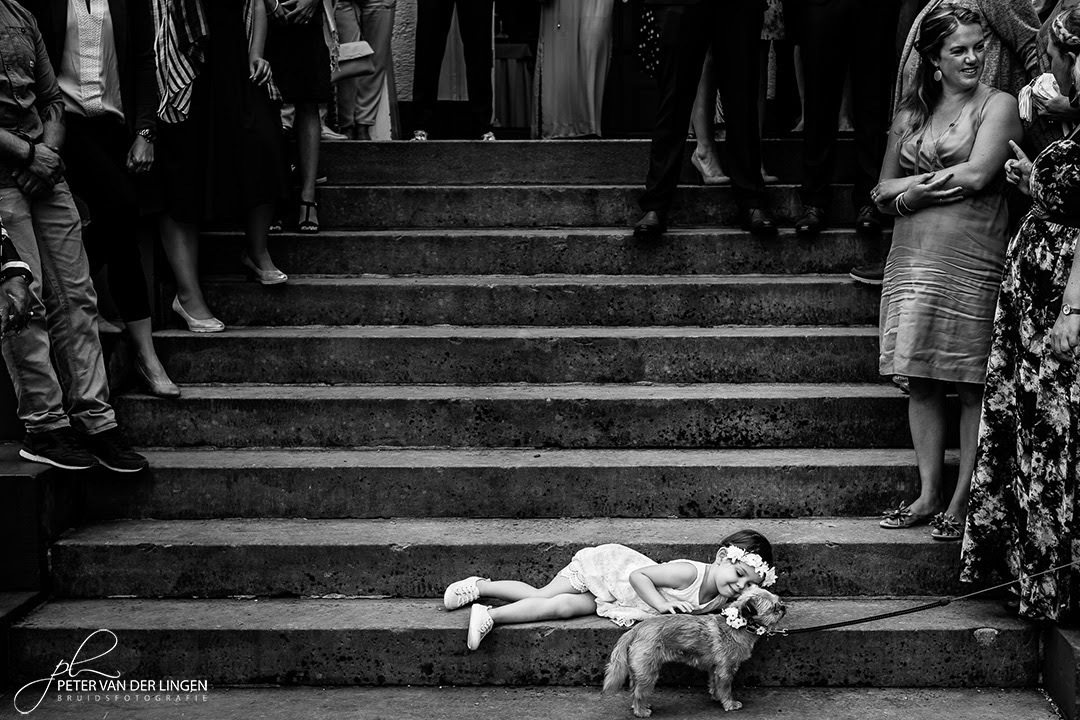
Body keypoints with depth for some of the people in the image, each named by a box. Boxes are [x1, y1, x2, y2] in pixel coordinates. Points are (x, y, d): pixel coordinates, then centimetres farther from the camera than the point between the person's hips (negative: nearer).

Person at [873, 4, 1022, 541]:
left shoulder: (998, 105, 1)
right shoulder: (910, 113, 16)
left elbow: (977, 175, -13)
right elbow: (883, 191, 14)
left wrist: (914, 185, -2)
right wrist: (919, 190, -6)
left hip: (972, 261, -5)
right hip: (912, 258, 5)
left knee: (972, 385, -1)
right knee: (921, 380, 5)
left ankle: (962, 501, 6)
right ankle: (928, 496, 12)